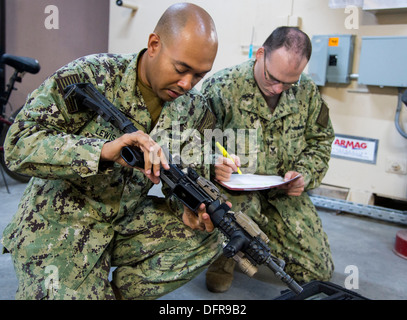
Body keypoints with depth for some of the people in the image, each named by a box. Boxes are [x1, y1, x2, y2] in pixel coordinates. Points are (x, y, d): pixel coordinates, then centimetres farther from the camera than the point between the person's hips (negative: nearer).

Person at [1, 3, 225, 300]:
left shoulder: (195, 109, -3)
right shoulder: (89, 76, -18)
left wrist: (189, 209, -20)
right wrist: (104, 151, -39)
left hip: (128, 220, 5)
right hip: (59, 226, -4)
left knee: (206, 238, -11)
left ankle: (113, 291, 5)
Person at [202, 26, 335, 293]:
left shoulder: (307, 91, 0)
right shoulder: (221, 87, -16)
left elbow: (320, 141, 11)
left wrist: (305, 174, -8)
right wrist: (213, 163, -39)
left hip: (284, 192, 5)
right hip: (232, 186, -4)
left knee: (319, 271, 1)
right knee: (243, 204, -42)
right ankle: (224, 257, -4)